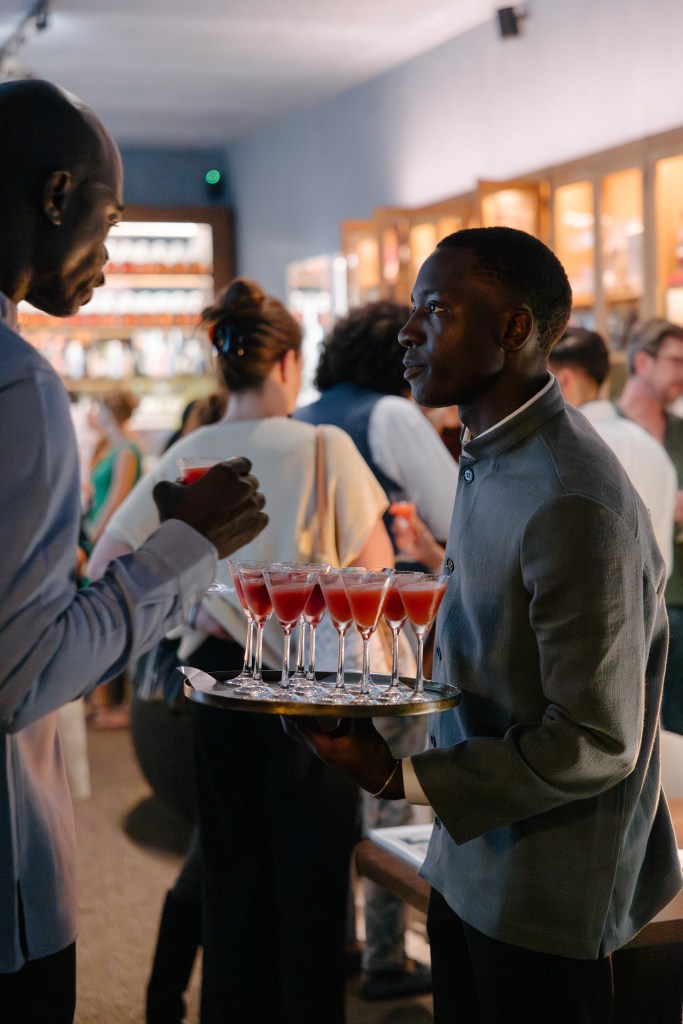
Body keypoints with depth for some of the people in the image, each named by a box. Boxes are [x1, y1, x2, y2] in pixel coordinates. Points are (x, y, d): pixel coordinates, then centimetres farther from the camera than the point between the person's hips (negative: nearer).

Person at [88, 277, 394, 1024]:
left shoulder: (184, 456, -1)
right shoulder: (324, 448, -12)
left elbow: (104, 566, -1)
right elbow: (375, 573, -10)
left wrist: (189, 605, 5)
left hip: (217, 675, 4)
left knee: (229, 873, 17)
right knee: (308, 878, 8)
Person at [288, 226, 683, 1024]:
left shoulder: (574, 505, -26)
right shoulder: (487, 457, 5)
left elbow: (596, 743, -24)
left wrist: (401, 778, -24)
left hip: (543, 903, -8)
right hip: (468, 867, 8)